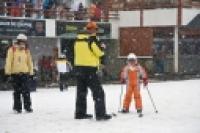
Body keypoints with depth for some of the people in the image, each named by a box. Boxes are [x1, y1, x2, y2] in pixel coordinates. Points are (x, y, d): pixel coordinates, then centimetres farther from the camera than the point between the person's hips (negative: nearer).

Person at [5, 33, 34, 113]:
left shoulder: (26, 51, 8)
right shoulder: (12, 50, -2)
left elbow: (29, 62, 13)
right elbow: (8, 61, -4)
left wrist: (31, 72, 10)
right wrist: (8, 72, -8)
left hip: (24, 73, 2)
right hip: (15, 74, -2)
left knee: (26, 91, -6)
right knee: (17, 92, 6)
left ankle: (27, 107, 0)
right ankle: (17, 107, 15)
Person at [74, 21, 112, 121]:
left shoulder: (78, 39, 9)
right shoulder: (92, 39, -11)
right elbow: (99, 52, -11)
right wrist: (102, 48, 10)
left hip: (78, 68, 7)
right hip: (89, 69, -7)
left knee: (81, 91, 18)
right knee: (98, 92, -3)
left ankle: (80, 113, 22)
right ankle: (100, 114, -9)